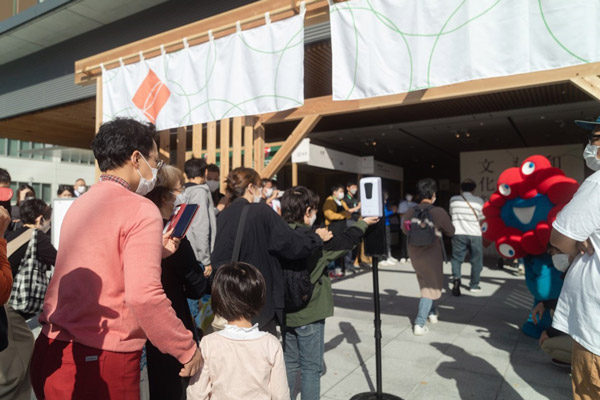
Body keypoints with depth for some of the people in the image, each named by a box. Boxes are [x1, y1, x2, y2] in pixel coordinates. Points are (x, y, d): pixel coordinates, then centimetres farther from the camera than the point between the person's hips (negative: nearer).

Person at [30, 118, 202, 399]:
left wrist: (155, 252, 18)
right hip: (101, 362, -8)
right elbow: (143, 295, -26)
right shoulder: (141, 210, -16)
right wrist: (187, 350, -15)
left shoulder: (79, 205, 9)